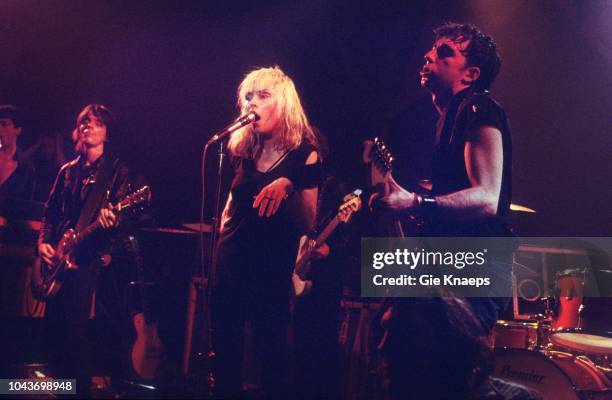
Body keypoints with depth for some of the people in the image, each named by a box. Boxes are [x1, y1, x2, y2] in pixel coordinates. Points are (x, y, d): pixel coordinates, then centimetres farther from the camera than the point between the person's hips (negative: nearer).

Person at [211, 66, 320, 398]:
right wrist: (219, 247, 13)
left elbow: (307, 224, -10)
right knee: (225, 351, 8)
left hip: (272, 268, -5)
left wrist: (288, 186, -26)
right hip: (231, 263, 5)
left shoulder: (303, 153, -6)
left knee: (271, 353, 1)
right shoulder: (244, 149, 8)